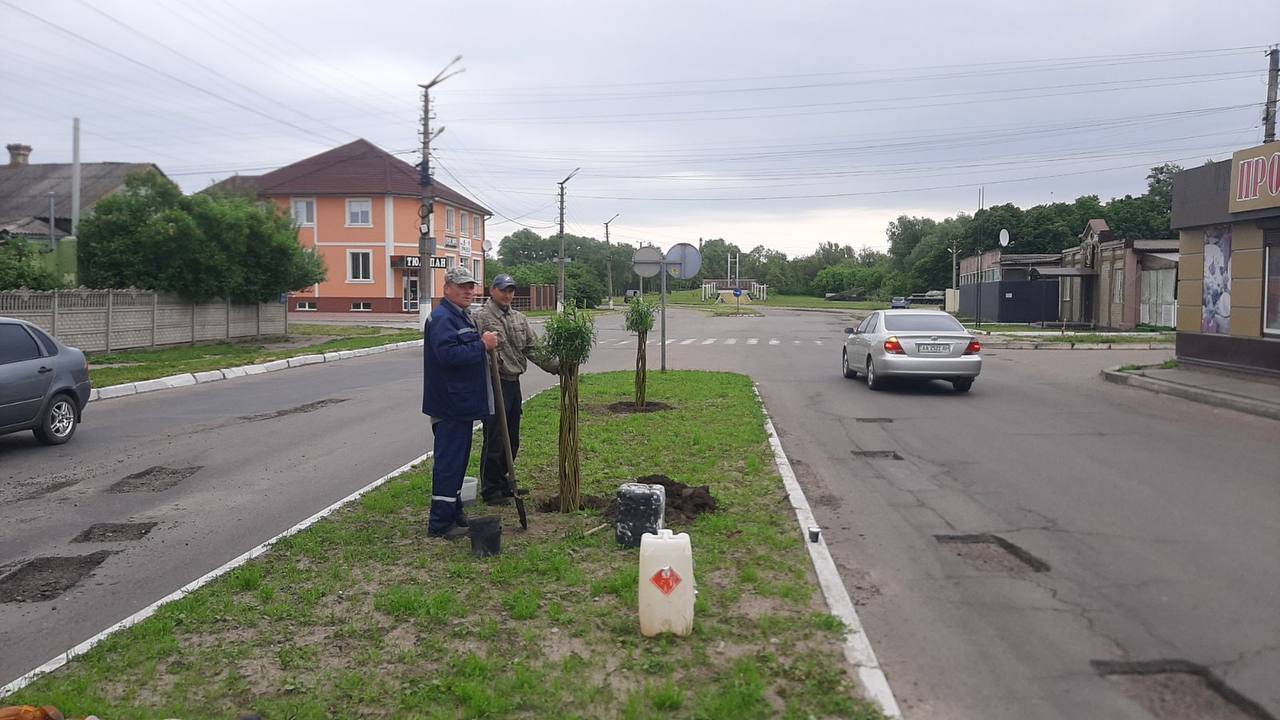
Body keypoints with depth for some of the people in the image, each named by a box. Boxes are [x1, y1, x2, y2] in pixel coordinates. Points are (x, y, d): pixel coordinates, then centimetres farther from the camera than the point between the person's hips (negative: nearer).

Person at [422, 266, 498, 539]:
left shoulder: (462, 317, 18)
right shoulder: (442, 318, -16)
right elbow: (448, 354, -29)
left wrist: (485, 343, 11)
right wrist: (482, 345, -22)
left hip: (462, 402, 11)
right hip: (449, 403, -11)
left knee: (457, 460, 17)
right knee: (449, 462, -6)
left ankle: (454, 513, 28)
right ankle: (440, 523, 0)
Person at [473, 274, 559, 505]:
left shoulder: (519, 318, 14)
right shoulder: (482, 317, -9)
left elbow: (532, 348, 13)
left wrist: (554, 366, 2)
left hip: (514, 383, 8)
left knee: (511, 440, 15)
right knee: (495, 440, -2)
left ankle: (503, 484, 28)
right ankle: (490, 491, 9)